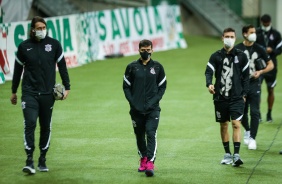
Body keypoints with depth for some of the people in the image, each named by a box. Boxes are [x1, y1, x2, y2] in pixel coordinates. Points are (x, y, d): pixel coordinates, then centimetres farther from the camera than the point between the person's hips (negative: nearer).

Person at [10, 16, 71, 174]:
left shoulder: (54, 44, 2)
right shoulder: (24, 46, 2)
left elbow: (62, 66, 9)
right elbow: (18, 69, 12)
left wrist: (67, 87, 5)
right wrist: (14, 91, 16)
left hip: (48, 93, 1)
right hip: (29, 92, -1)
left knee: (46, 127, 7)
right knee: (30, 123, -15)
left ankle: (42, 160, 18)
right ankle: (29, 160, -14)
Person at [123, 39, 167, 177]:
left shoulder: (157, 67, 6)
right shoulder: (132, 67, 5)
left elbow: (162, 86, 9)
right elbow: (126, 86, 7)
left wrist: (154, 101, -5)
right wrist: (132, 102, -5)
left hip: (152, 109, -2)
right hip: (136, 109, 2)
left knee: (151, 134, -15)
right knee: (139, 136, 10)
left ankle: (150, 163, -22)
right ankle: (143, 159, 29)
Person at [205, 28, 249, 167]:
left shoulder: (241, 56, 4)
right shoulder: (216, 56, 4)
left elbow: (245, 76, 8)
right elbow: (208, 71, -6)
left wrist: (244, 93, 2)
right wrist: (209, 84, -26)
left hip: (237, 97, -2)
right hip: (220, 97, 2)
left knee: (236, 124, -13)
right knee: (223, 125, 10)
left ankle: (236, 155, -16)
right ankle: (227, 154, 21)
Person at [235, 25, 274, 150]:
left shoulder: (258, 49, 1)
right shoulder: (237, 49, 0)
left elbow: (270, 65, 6)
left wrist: (260, 72, -11)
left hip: (254, 84, 0)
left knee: (255, 112, -7)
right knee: (242, 112, 7)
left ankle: (252, 138, -1)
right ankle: (247, 131, 35)